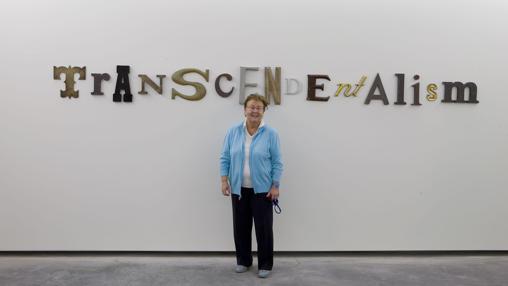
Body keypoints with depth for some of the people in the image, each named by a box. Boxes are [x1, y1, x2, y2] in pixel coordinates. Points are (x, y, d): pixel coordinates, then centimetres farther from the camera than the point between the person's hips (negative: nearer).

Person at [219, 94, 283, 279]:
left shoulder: (271, 134, -6)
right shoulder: (233, 132, 0)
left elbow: (277, 163, -5)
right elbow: (225, 159, 2)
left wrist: (275, 186, -9)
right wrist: (224, 181, -4)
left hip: (262, 189, -2)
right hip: (239, 189, 3)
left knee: (264, 227, 4)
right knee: (240, 226, 11)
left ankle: (265, 264, 17)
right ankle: (243, 260, 26)